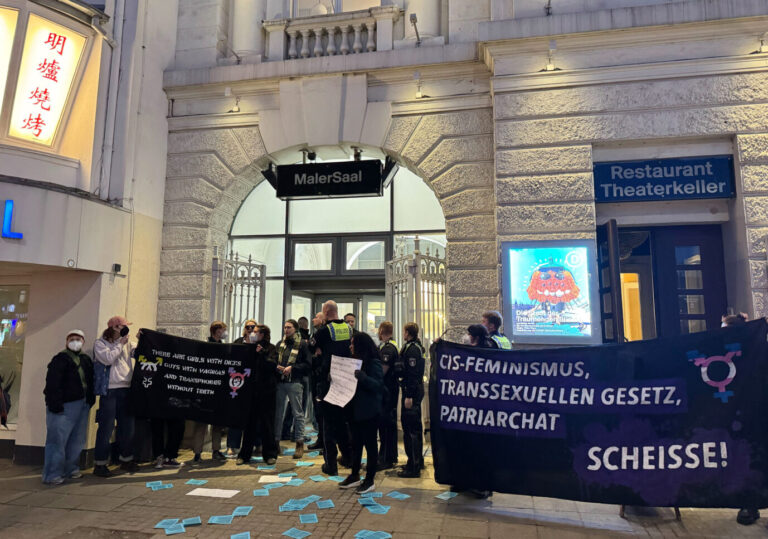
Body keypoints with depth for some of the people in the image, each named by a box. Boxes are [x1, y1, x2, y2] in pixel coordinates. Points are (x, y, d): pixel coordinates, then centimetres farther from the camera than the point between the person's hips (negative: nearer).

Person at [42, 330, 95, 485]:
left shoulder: (86, 360, 16)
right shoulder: (61, 358, -5)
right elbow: (52, 383, -13)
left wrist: (91, 399, 12)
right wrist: (55, 403, -20)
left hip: (82, 405, 7)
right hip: (64, 405, -7)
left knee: (77, 439, 11)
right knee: (58, 439, -6)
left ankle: (71, 469, 21)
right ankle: (52, 475, -1)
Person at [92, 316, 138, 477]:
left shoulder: (126, 344, 15)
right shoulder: (100, 343, 0)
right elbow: (108, 358, -15)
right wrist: (120, 344, -7)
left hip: (126, 389, 6)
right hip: (109, 390, -5)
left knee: (128, 426, 11)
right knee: (106, 428, -2)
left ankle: (126, 459, 24)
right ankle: (100, 463, 10)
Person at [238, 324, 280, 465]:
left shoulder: (270, 348, -1)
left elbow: (273, 365, -14)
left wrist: (261, 354, -20)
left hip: (267, 390, -4)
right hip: (252, 389, 4)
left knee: (267, 422, 3)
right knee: (250, 422, 6)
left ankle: (270, 454, 13)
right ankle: (245, 454, 15)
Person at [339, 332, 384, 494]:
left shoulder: (373, 363, -13)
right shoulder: (355, 361, 11)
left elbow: (378, 385, -23)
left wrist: (361, 376, -35)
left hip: (369, 412, -8)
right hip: (355, 410, 8)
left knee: (370, 444, 3)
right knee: (356, 443, 15)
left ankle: (370, 480, 13)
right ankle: (355, 476, 27)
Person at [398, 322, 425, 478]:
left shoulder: (412, 349, -16)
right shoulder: (416, 346, 15)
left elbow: (412, 374, -21)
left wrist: (409, 396, -22)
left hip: (412, 391, -10)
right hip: (416, 390, 10)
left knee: (411, 429, -6)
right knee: (414, 427, 18)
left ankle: (414, 468, -2)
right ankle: (417, 461, 29)